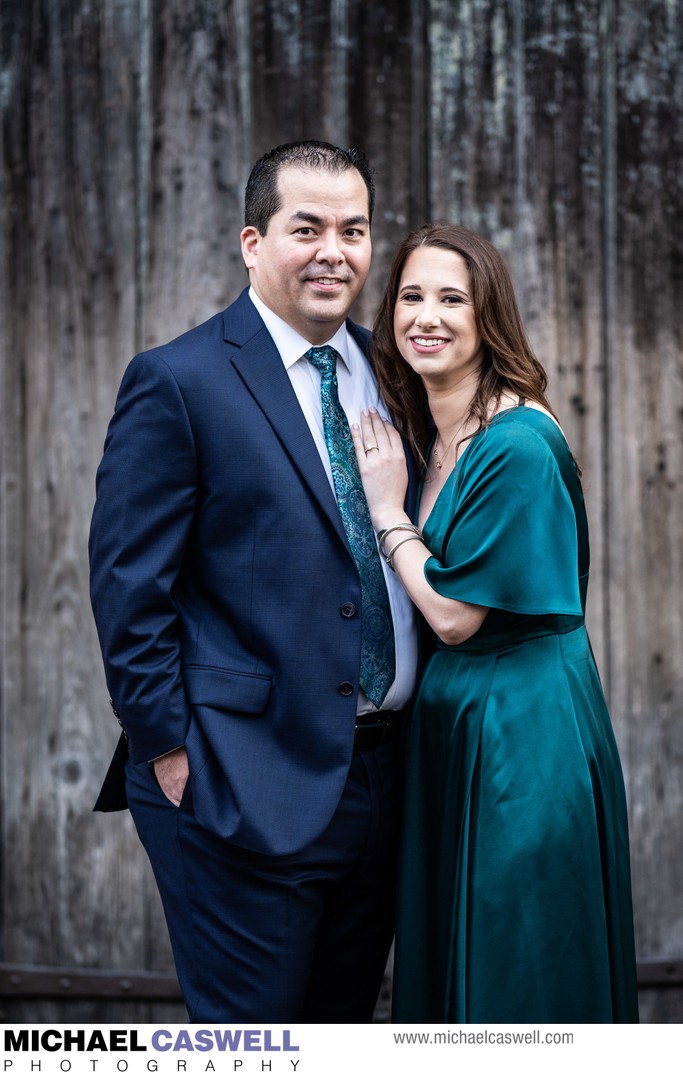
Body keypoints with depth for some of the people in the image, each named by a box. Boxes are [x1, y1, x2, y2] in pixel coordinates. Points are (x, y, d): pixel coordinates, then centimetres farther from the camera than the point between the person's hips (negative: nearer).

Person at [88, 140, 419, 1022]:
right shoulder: (179, 381, -9)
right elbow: (128, 585, -10)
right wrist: (167, 751, -12)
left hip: (380, 775, 6)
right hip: (252, 785, -6)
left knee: (343, 1033, 18)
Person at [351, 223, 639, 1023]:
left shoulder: (519, 445, -18)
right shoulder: (426, 436, 8)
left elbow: (454, 614, -17)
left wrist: (389, 511, -9)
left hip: (524, 738, -9)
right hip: (447, 725, 9)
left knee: (521, 985, 4)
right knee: (447, 968, 18)